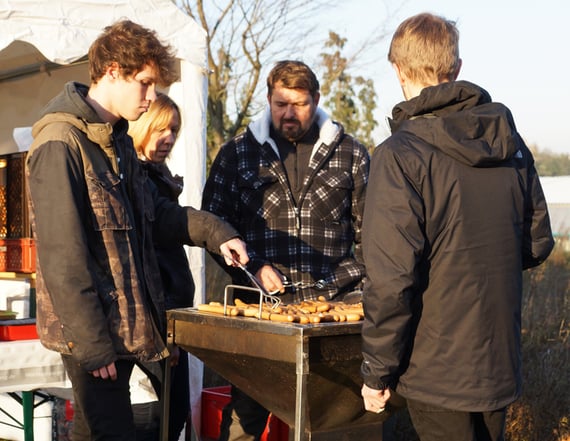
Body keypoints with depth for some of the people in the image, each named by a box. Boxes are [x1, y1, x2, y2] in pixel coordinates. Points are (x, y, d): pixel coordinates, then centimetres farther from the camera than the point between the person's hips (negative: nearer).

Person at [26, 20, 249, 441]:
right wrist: (92, 344, -19)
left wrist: (214, 231, 6)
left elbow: (154, 212, 22)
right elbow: (63, 260, -19)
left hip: (123, 326, 9)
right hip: (92, 335, -9)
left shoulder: (117, 139, 13)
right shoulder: (60, 145, -17)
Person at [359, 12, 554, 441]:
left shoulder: (400, 154, -17)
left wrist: (377, 372, -10)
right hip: (500, 366, 6)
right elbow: (538, 242, 11)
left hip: (439, 372, -6)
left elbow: (391, 278, -20)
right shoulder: (510, 141, 2)